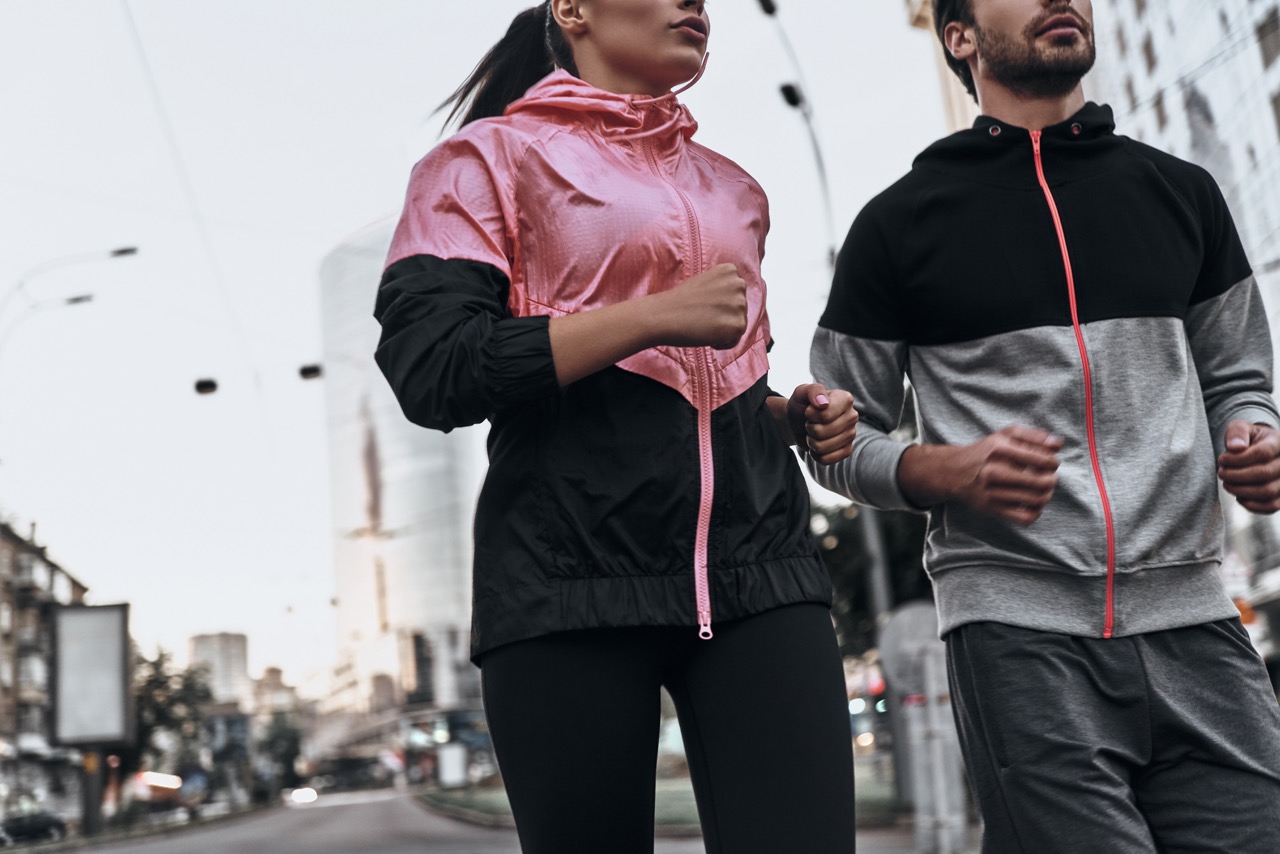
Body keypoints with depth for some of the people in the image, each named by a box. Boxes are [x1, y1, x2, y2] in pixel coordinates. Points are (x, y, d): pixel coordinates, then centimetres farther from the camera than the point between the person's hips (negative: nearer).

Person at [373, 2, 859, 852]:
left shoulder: (732, 191, 24)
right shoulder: (491, 156, 6)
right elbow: (429, 368, -8)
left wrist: (793, 416, 11)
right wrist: (654, 317, -12)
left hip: (756, 571, 5)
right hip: (573, 585, -4)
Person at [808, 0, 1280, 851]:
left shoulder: (1183, 194, 16)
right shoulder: (900, 222, 6)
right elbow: (841, 440, 7)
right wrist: (950, 473, -13)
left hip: (1193, 620, 4)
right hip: (1018, 627, -3)